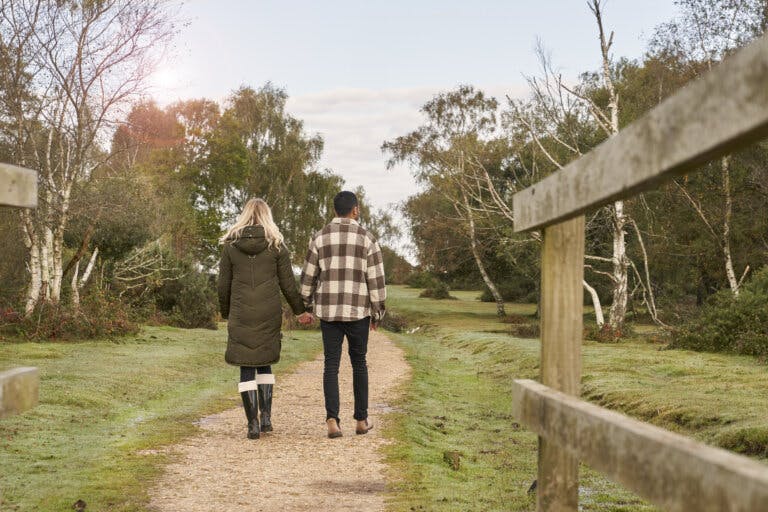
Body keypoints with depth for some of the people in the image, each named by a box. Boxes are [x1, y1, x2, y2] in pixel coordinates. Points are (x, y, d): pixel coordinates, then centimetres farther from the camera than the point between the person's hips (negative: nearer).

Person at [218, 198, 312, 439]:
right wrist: (300, 310, 14)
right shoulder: (276, 245, 0)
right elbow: (288, 284, 2)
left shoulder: (230, 245, 2)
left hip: (241, 315, 0)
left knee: (246, 367, 4)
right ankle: (266, 416, 9)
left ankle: (253, 424, 2)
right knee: (264, 363, 17)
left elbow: (223, 286, 5)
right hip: (269, 315, 1)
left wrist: (226, 314, 19)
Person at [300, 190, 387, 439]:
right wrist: (377, 313, 4)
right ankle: (361, 419, 18)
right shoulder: (367, 239, -3)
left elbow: (309, 276, 6)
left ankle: (332, 420, -11)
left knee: (331, 365, 3)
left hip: (328, 311, 1)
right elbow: (376, 279, -5)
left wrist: (307, 304, 20)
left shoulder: (320, 238, 3)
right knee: (359, 363, 14)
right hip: (357, 311, -1)